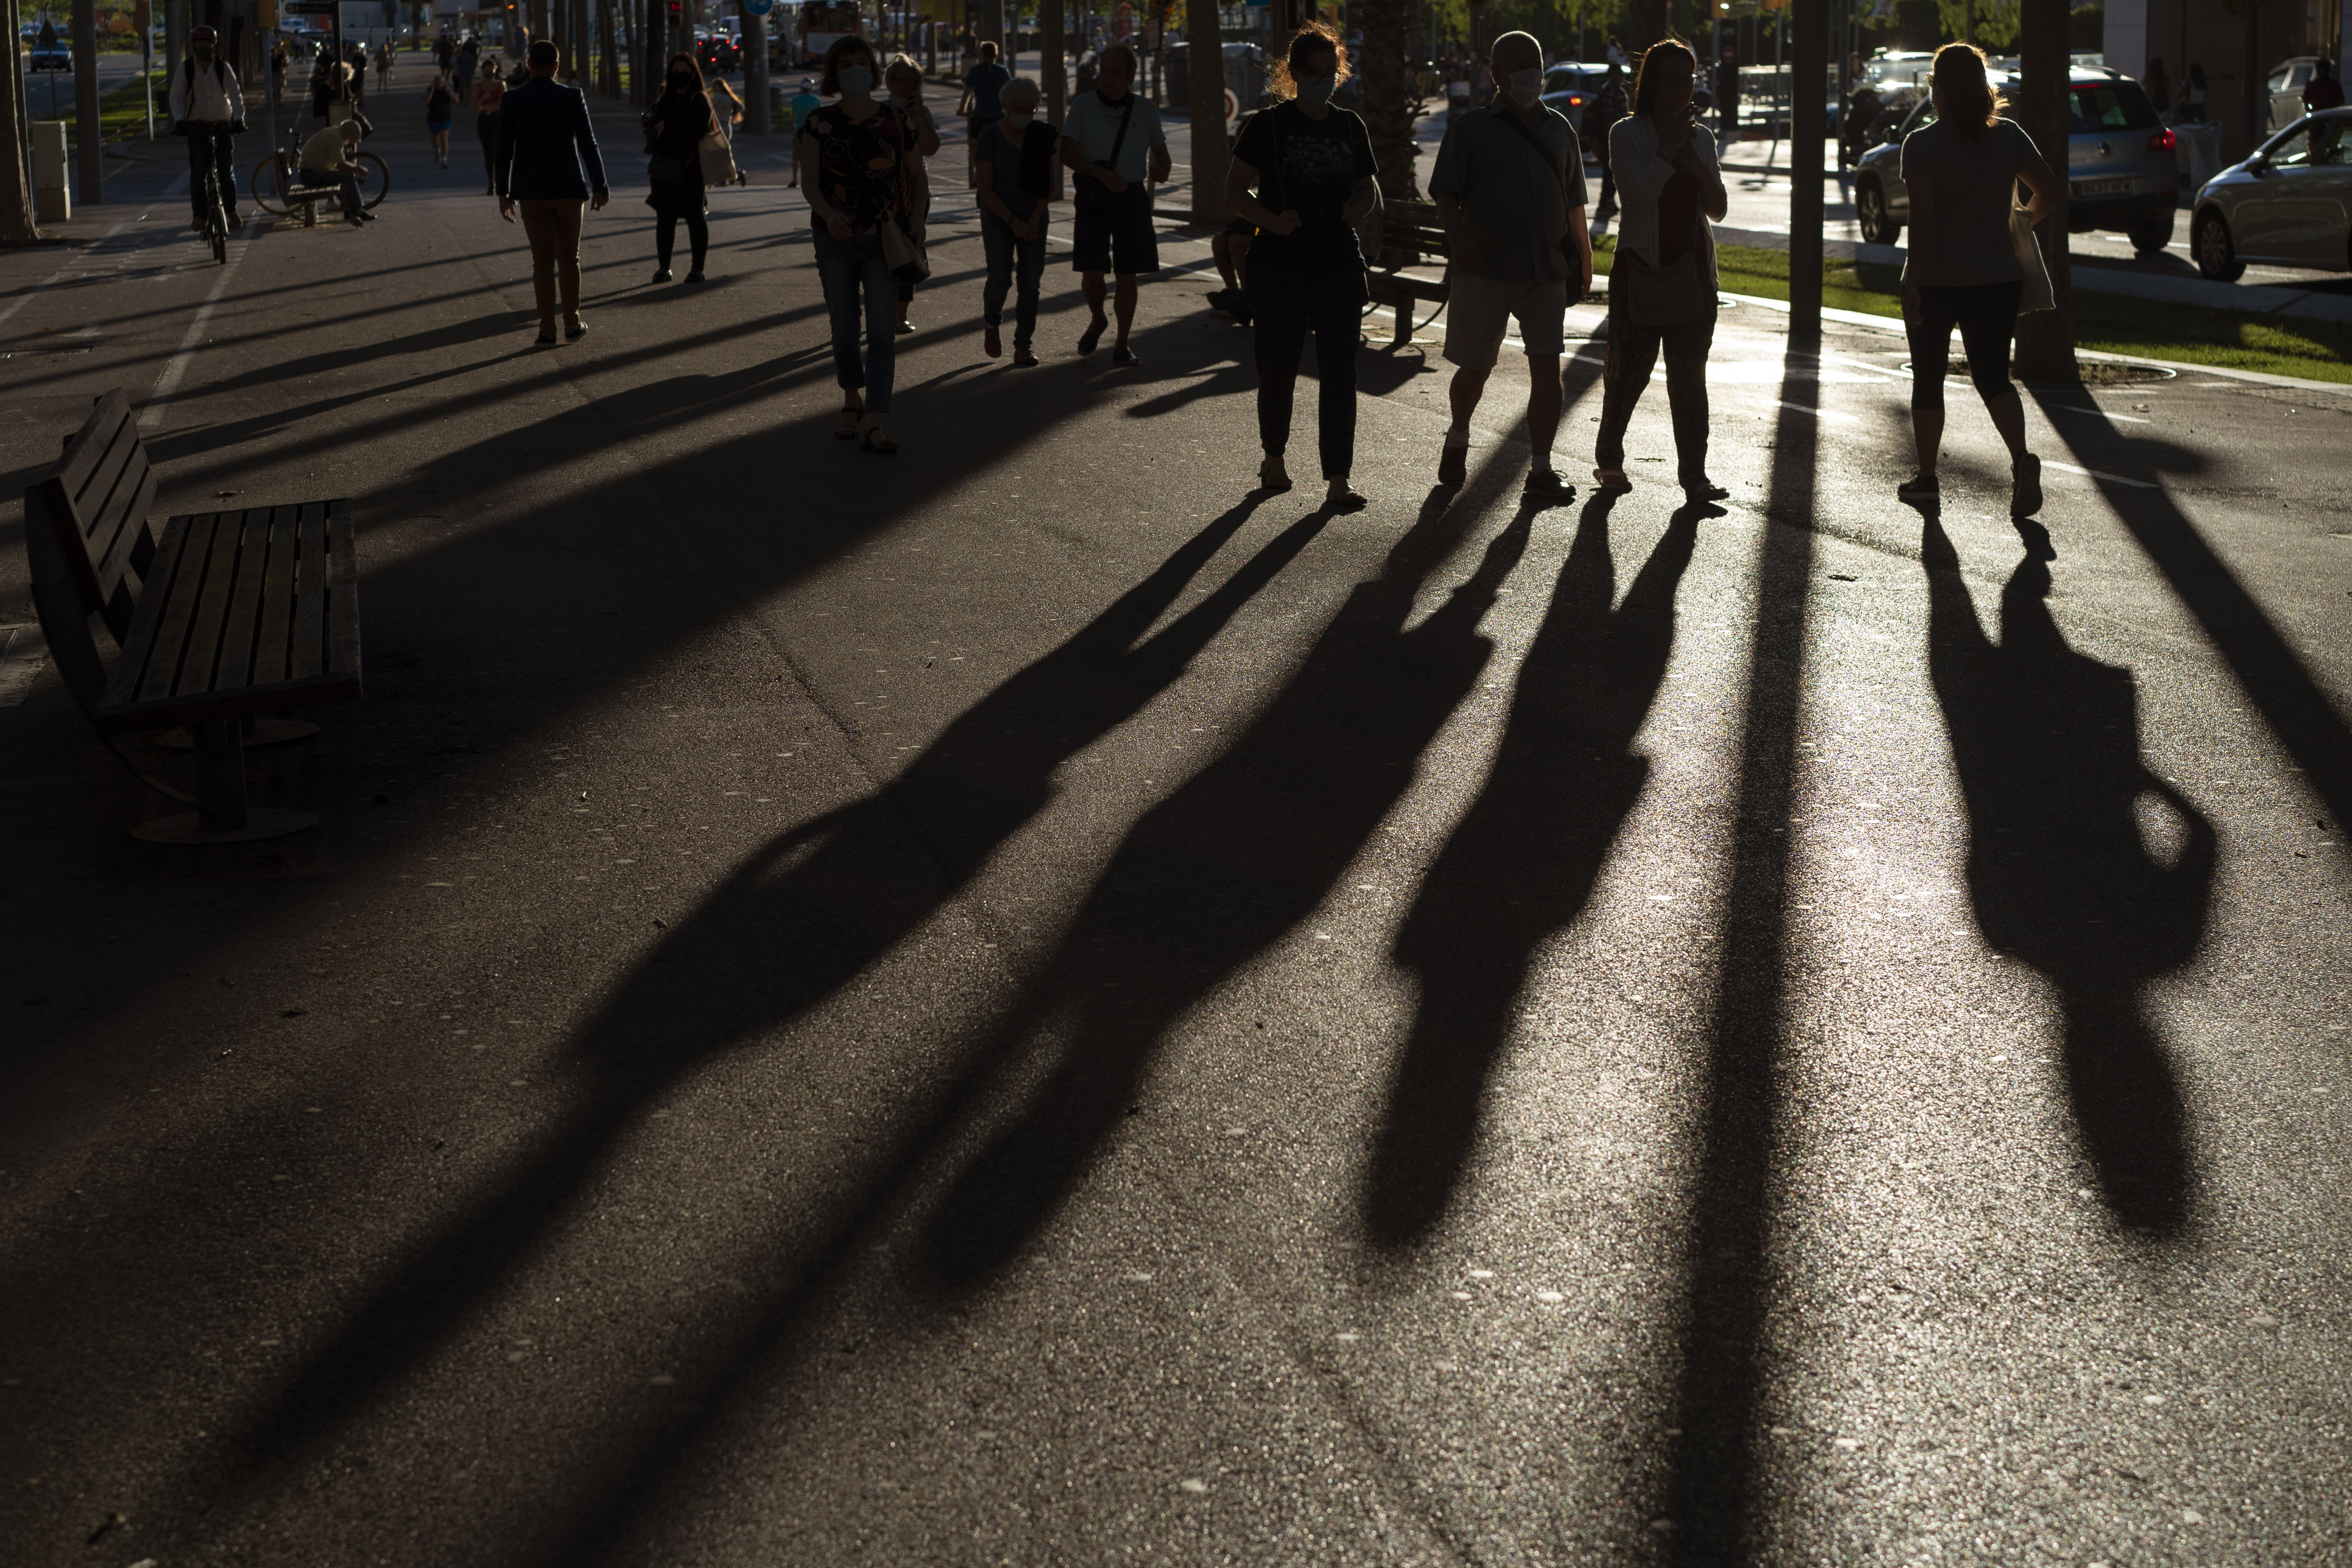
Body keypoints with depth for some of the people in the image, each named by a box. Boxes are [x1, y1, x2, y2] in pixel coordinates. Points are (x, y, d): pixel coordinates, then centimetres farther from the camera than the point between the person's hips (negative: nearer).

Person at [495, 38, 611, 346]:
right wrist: (600, 187, 2)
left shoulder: (512, 100, -4)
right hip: (569, 188, -1)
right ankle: (572, 322, 14)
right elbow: (588, 144, -6)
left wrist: (503, 192, 5)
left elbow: (504, 150, -3)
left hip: (532, 192, 1)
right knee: (570, 257, 13)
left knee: (543, 259, 6)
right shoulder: (573, 97, -6)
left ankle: (548, 328, 4)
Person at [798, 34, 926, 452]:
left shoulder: (896, 122, 0)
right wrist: (828, 212, -27)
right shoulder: (820, 124, -1)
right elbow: (809, 182, -7)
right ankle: (852, 402, 35)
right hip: (836, 241, 1)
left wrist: (917, 216, -8)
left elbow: (918, 176, 10)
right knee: (844, 330, 11)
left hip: (884, 243, -1)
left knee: (883, 333, -12)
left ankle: (873, 426, -18)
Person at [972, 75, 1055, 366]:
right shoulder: (990, 137, -9)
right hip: (998, 217, -3)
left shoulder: (1043, 135, -1)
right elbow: (985, 188, -11)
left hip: (1034, 217, 3)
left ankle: (1023, 347, 1)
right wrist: (1013, 222, -16)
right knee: (1000, 277, -15)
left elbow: (1049, 183, 1)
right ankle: (992, 321, 15)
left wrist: (1034, 221, -10)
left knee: (1030, 281, -4)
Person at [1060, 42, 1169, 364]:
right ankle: (1097, 322, 23)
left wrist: (1161, 170, -7)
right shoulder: (1084, 105, -2)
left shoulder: (1145, 111, 3)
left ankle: (1121, 345, 13)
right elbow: (1067, 153, -5)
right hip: (1092, 196, -1)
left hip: (1132, 196, 1)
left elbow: (1160, 150, 17)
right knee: (1092, 273, -8)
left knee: (1127, 275, 1)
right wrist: (1101, 173, -20)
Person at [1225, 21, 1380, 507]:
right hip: (1280, 266, -2)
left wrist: (1359, 207, -4)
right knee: (1278, 370, 6)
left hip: (1339, 266, 3)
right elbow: (1235, 190, -4)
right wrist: (1272, 220, -21)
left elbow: (1368, 189, 20)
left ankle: (1337, 480, -5)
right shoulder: (1270, 125, -3)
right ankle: (1273, 458, 31)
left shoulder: (1350, 128, 9)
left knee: (1339, 373, -5)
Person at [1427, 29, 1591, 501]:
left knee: (1548, 369, -6)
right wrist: (1458, 236, -20)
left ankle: (1541, 470, -1)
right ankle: (1458, 441, 33)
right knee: (1475, 367, 5)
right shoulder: (1471, 129, 3)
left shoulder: (1559, 131, 14)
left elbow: (1574, 204, 19)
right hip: (1485, 269, -2)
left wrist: (1584, 258, 16)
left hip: (1547, 273, 3)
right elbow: (1445, 193, -3)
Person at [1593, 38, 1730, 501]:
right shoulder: (1627, 133, -2)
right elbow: (1636, 191, -18)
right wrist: (1671, 147, -19)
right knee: (1629, 371, 1)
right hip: (1641, 268, -4)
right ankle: (1609, 459, 20)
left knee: (1689, 377, 2)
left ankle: (1694, 475, 1)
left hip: (1692, 272, 4)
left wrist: (1698, 169, -10)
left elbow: (1719, 210, 7)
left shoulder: (1701, 137, 11)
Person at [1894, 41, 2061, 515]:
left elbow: (1922, 217, -17)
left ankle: (1926, 477, 20)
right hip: (1997, 279, 3)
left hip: (1935, 281, -3)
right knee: (1993, 376, 7)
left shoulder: (1921, 144, -10)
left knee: (1928, 378, 13)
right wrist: (2028, 220, 22)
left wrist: (1912, 281, -16)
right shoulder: (2009, 135, 2)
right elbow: (2048, 189, 2)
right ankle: (2021, 457, -18)